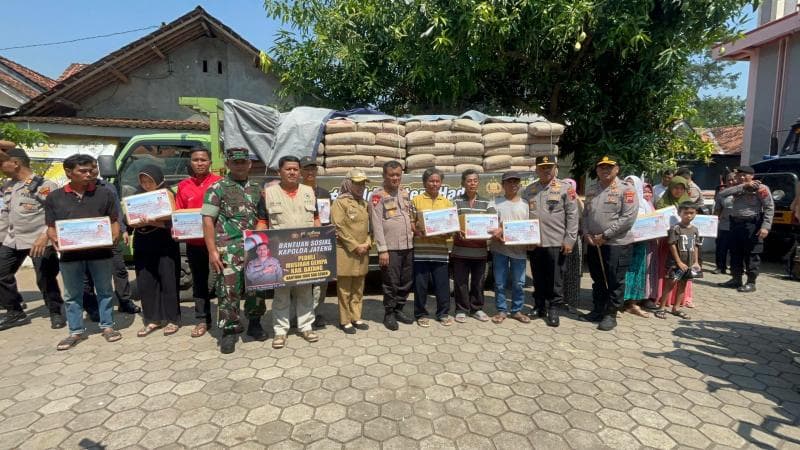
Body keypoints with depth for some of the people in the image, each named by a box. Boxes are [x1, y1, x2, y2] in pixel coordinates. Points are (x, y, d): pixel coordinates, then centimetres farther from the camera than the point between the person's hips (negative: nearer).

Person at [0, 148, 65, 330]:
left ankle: (56, 313, 14)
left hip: (39, 241, -8)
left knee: (46, 279, -2)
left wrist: (45, 236, -25)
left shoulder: (44, 185, -12)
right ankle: (15, 313, 24)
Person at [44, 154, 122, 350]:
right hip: (70, 254, 1)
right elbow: (51, 227, 8)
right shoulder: (54, 197, 5)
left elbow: (114, 221, 5)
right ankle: (76, 331, 25)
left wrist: (114, 236, -13)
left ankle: (107, 326, 22)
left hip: (100, 252, -1)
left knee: (104, 290, 9)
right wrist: (55, 240, -13)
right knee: (72, 295, 12)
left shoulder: (104, 194, 3)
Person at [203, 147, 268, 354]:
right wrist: (212, 251, -12)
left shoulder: (256, 189, 13)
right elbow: (208, 220, -5)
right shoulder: (217, 188, -1)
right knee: (228, 290, -2)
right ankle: (229, 331, 10)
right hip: (228, 249, -4)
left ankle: (254, 324, 27)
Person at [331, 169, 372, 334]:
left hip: (362, 252, 7)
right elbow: (339, 228, -14)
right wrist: (355, 246, -16)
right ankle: (345, 321, 11)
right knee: (345, 289, 2)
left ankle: (356, 318, 24)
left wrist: (367, 243, 0)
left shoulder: (364, 204, 14)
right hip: (345, 252, -7)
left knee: (358, 288, 13)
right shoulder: (340, 202, -8)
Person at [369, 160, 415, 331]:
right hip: (390, 247, -6)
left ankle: (398, 310, 28)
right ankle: (389, 314, 17)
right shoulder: (378, 195, -6)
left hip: (408, 246, 7)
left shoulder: (405, 193, 15)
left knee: (407, 281, 12)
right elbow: (377, 224, -11)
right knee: (391, 283, 1)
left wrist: (415, 228, 4)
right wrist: (382, 249, -15)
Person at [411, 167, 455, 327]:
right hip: (421, 249, -2)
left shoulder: (447, 202, 13)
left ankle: (443, 313, 21)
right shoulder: (416, 201, 4)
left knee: (442, 283, 7)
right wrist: (417, 231, -18)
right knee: (421, 283, 4)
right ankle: (421, 314, 17)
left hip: (440, 249, 2)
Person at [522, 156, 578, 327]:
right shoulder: (529, 190, 11)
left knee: (555, 279, 4)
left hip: (556, 243, -3)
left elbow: (572, 216, -3)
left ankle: (554, 310, 14)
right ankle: (540, 307, 25)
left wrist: (569, 240, -9)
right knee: (538, 278, 13)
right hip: (534, 243, 4)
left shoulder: (565, 188, 1)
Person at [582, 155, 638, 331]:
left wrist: (605, 235, -16)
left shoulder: (626, 189, -8)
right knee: (597, 280, 15)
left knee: (615, 282, 3)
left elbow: (629, 217, -15)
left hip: (617, 244, -6)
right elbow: (586, 214, 15)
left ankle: (611, 314, 15)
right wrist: (587, 233, -2)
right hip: (594, 244, 6)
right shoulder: (591, 190, 11)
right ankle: (598, 310, 28)